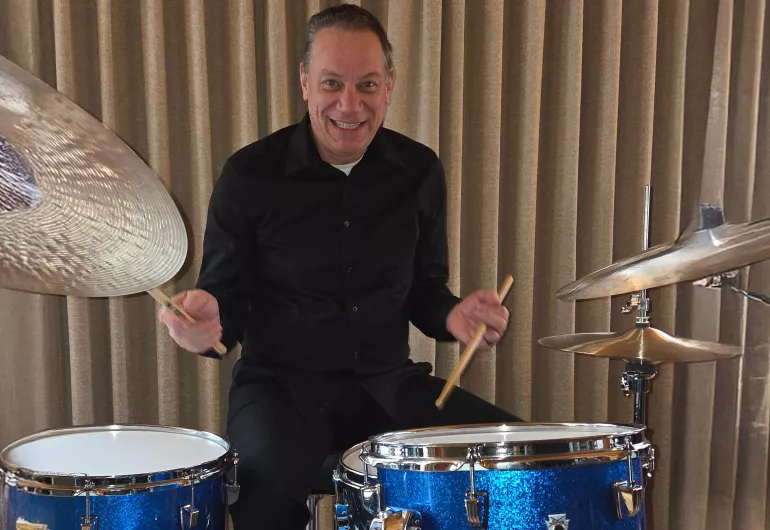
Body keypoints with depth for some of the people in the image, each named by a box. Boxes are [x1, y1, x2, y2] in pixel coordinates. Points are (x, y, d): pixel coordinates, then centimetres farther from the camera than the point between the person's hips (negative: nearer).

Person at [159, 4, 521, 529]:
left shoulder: (419, 170, 1)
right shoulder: (251, 175, -8)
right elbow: (226, 297, -1)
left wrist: (454, 314, -11)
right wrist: (207, 320, -24)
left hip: (388, 380, 4)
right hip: (280, 383, -3)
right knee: (271, 485, -34)